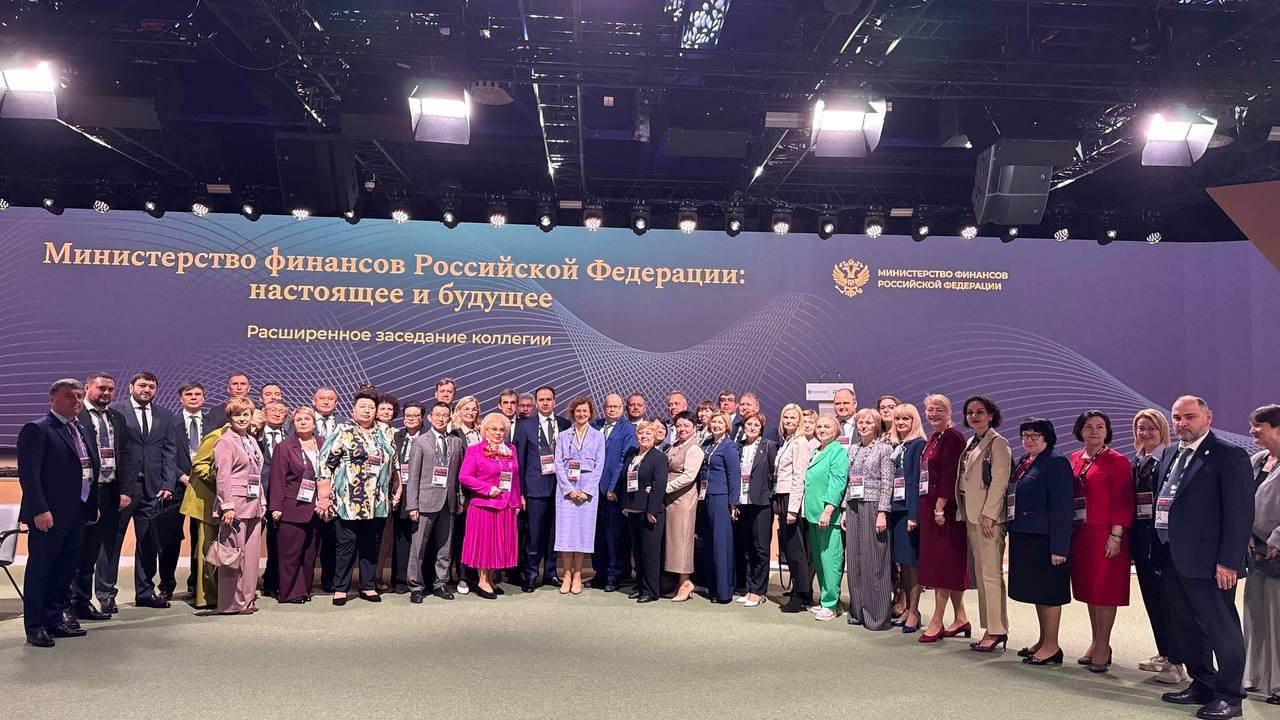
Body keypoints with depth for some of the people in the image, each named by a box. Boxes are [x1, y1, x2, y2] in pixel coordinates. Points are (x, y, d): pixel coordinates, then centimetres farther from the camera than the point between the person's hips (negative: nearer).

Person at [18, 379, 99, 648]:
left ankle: (55, 619, 24)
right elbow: (28, 473, -16)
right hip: (49, 515, -8)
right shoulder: (36, 429, -9)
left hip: (77, 514, 8)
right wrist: (40, 510, -21)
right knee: (40, 569, 2)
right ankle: (34, 627, 10)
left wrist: (93, 505, 14)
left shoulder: (81, 432, 16)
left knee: (65, 569, 13)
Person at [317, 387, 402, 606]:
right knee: (346, 545, 2)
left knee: (372, 546, 11)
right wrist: (325, 495, -11)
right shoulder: (343, 432, -4)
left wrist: (396, 491, 16)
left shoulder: (382, 435, 14)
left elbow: (392, 465, 22)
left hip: (377, 503, 5)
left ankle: (368, 586, 22)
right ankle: (340, 588, 13)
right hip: (349, 503, -5)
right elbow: (325, 462, -8)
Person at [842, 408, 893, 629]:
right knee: (854, 560, 7)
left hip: (873, 506, -6)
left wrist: (882, 513, -14)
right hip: (853, 508, 6)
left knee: (874, 561, -5)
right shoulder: (852, 449, 15)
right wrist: (845, 510, 11)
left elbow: (887, 484, -8)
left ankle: (877, 615, 2)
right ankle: (858, 612, 16)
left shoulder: (884, 449, -2)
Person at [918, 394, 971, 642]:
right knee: (942, 562, 12)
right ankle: (960, 618, 21)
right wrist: (926, 508, 12)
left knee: (943, 562, -4)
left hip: (945, 507, -9)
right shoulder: (932, 438, 16)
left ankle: (937, 621, 2)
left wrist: (940, 507, -21)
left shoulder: (953, 437, -11)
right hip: (929, 505, 9)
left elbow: (950, 475, -18)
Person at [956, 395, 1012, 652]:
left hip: (988, 515, -9)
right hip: (971, 515, 9)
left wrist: (989, 514, -19)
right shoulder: (971, 443, 17)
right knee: (981, 574, 11)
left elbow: (999, 481, -15)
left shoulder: (997, 442, -8)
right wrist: (963, 513, 13)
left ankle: (996, 629, -1)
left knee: (991, 573, -6)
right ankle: (991, 629, 18)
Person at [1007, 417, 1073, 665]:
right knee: (1037, 591, 16)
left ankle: (1052, 646, 8)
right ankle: (1043, 640, 26)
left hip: (1045, 539, -9)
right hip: (1024, 537, 9)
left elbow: (1062, 507, -17)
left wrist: (1059, 547, -20)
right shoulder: (1023, 461, 14)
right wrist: (1013, 531, 14)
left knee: (1048, 592, -1)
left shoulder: (1056, 462, -12)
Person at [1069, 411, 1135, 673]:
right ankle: (1096, 641, 23)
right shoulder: (1075, 459, 11)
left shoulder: (1117, 461, -6)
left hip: (1105, 535, -6)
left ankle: (1103, 646, 7)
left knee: (1104, 589, -1)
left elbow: (1123, 502, -10)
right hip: (1079, 533, 6)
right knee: (1087, 587, 12)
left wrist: (1115, 536, -16)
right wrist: (1067, 532, 10)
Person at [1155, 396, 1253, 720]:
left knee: (1221, 629, 3)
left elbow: (1240, 512, -14)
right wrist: (1163, 552, 11)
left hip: (1207, 560, -8)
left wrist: (1229, 561, -18)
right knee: (1187, 629, 16)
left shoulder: (1229, 455, -10)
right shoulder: (1169, 454, 14)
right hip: (1173, 559, 8)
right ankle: (1202, 686, 29)